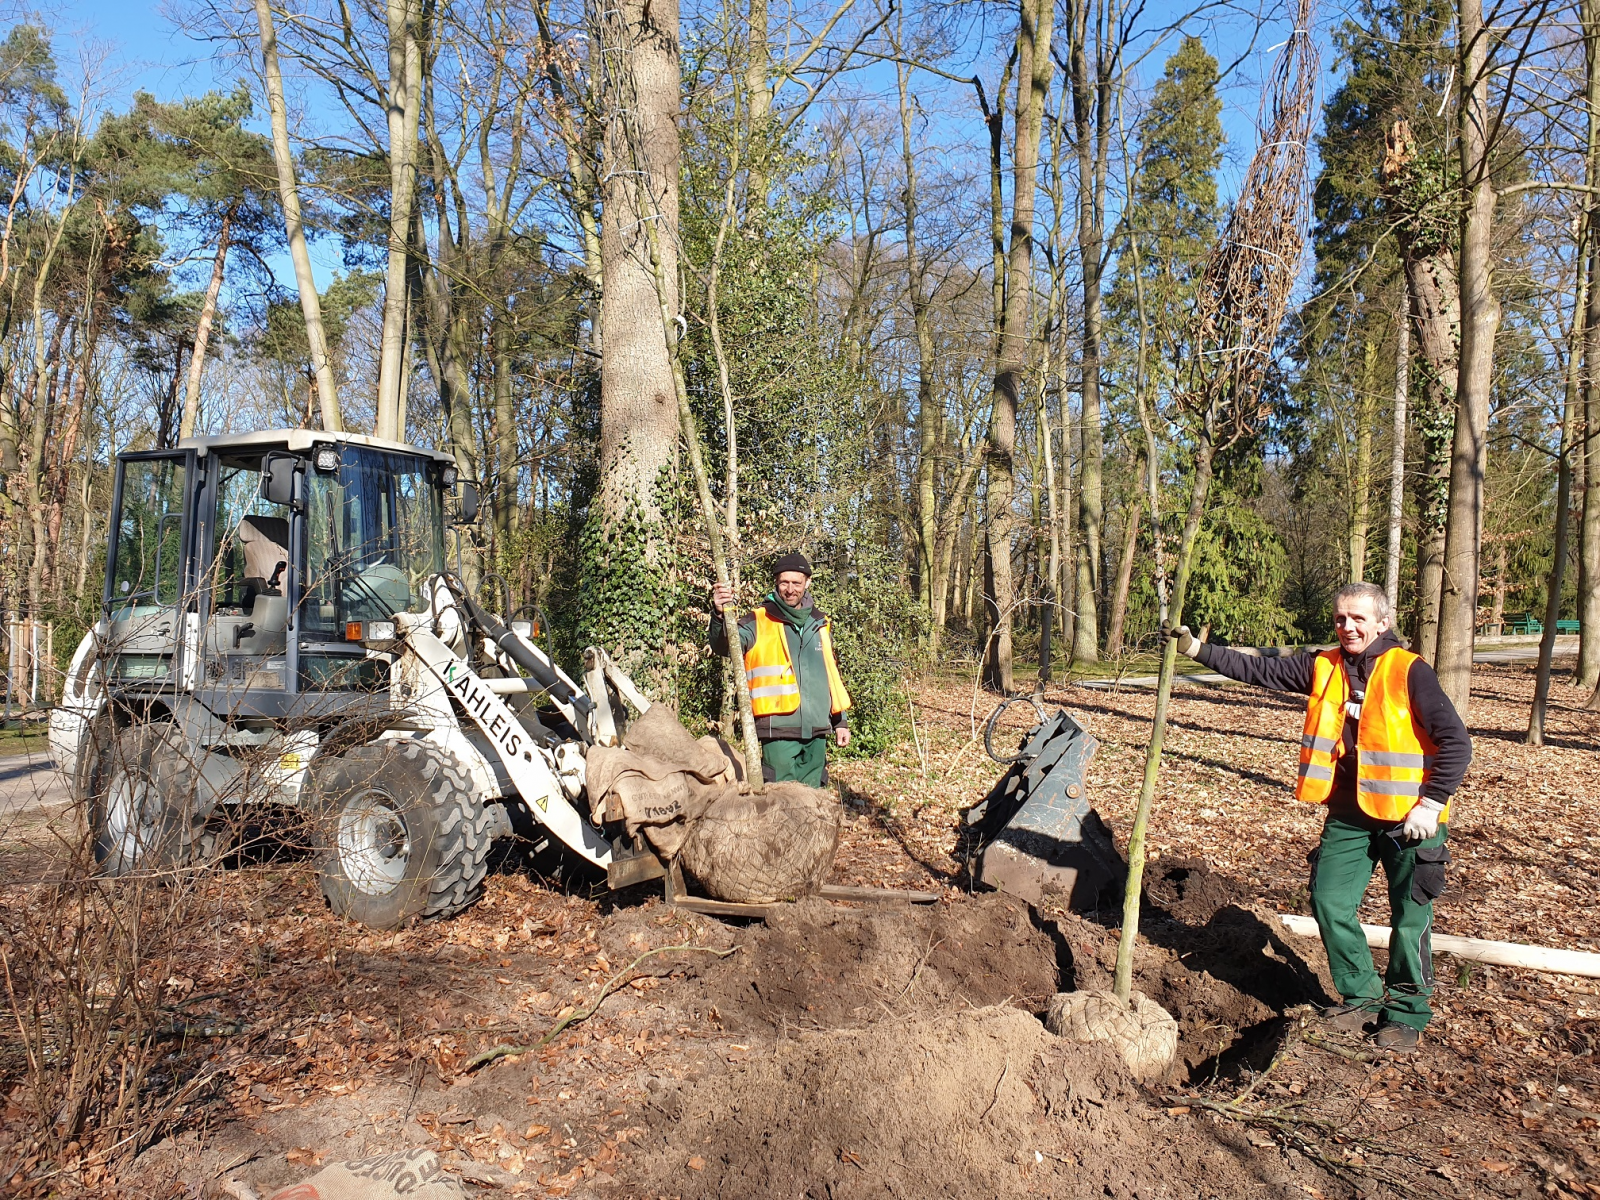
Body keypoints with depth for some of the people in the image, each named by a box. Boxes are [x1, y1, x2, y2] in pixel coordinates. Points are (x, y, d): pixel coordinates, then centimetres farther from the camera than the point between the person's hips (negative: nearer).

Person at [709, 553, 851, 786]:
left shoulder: (820, 623, 15)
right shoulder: (759, 621, -1)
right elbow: (724, 645, -18)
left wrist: (841, 719, 20)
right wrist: (719, 615, -38)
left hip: (817, 729, 5)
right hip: (779, 728, -5)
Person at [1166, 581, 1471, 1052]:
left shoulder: (1409, 672, -12)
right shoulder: (1322, 668, 2)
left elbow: (1456, 742, -12)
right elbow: (1257, 670, 3)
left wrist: (1431, 804, -15)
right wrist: (1197, 649, -5)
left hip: (1407, 818, -5)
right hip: (1347, 817, 5)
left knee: (1409, 918, 5)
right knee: (1329, 902, 4)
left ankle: (1406, 1014, 23)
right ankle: (1361, 996, 25)